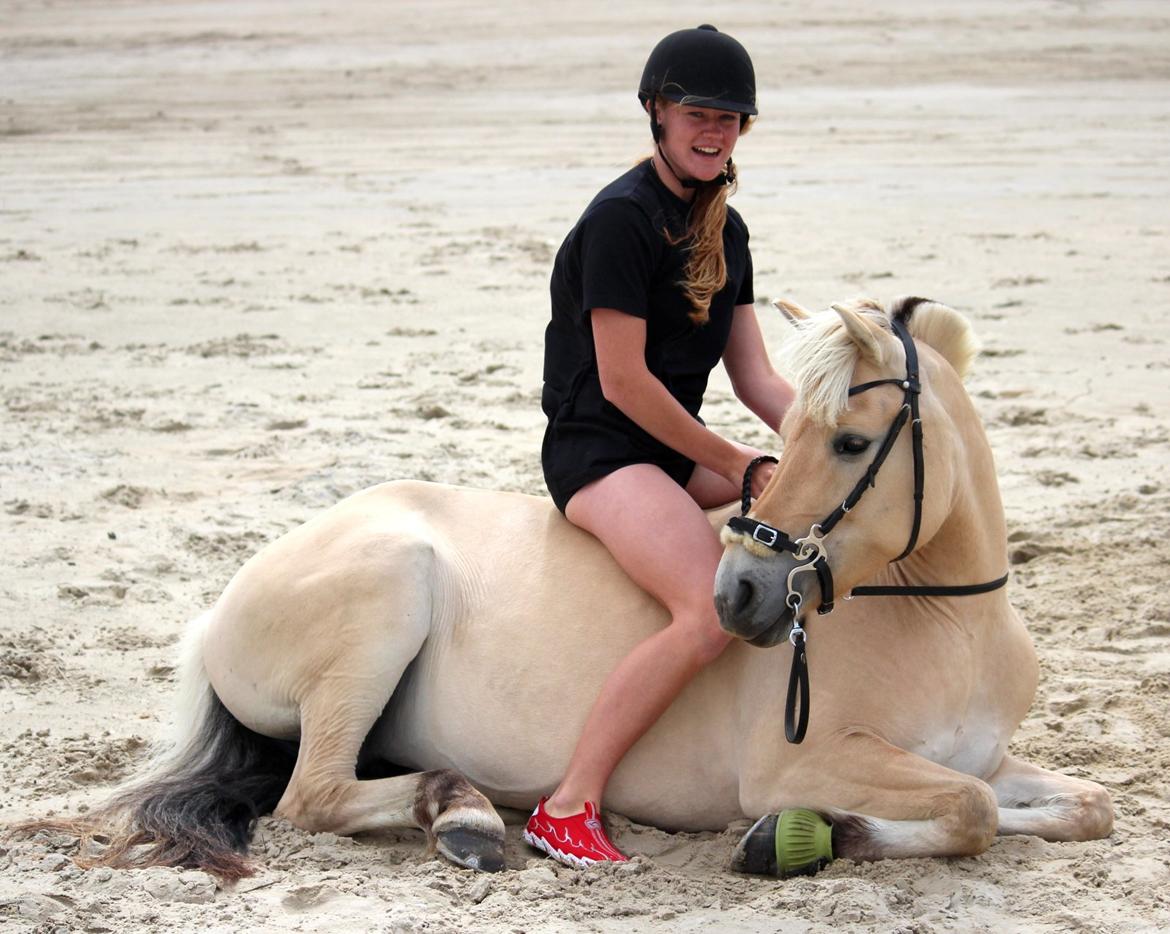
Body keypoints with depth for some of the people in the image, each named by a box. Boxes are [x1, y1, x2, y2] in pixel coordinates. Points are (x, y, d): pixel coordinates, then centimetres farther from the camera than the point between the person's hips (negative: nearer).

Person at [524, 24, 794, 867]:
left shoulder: (725, 230, 13)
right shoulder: (623, 218, -14)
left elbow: (757, 380, 12)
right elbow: (623, 382, -16)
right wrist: (735, 465, -11)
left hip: (678, 456, 9)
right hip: (597, 453, -9)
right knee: (714, 613, -31)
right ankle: (568, 807, -26)